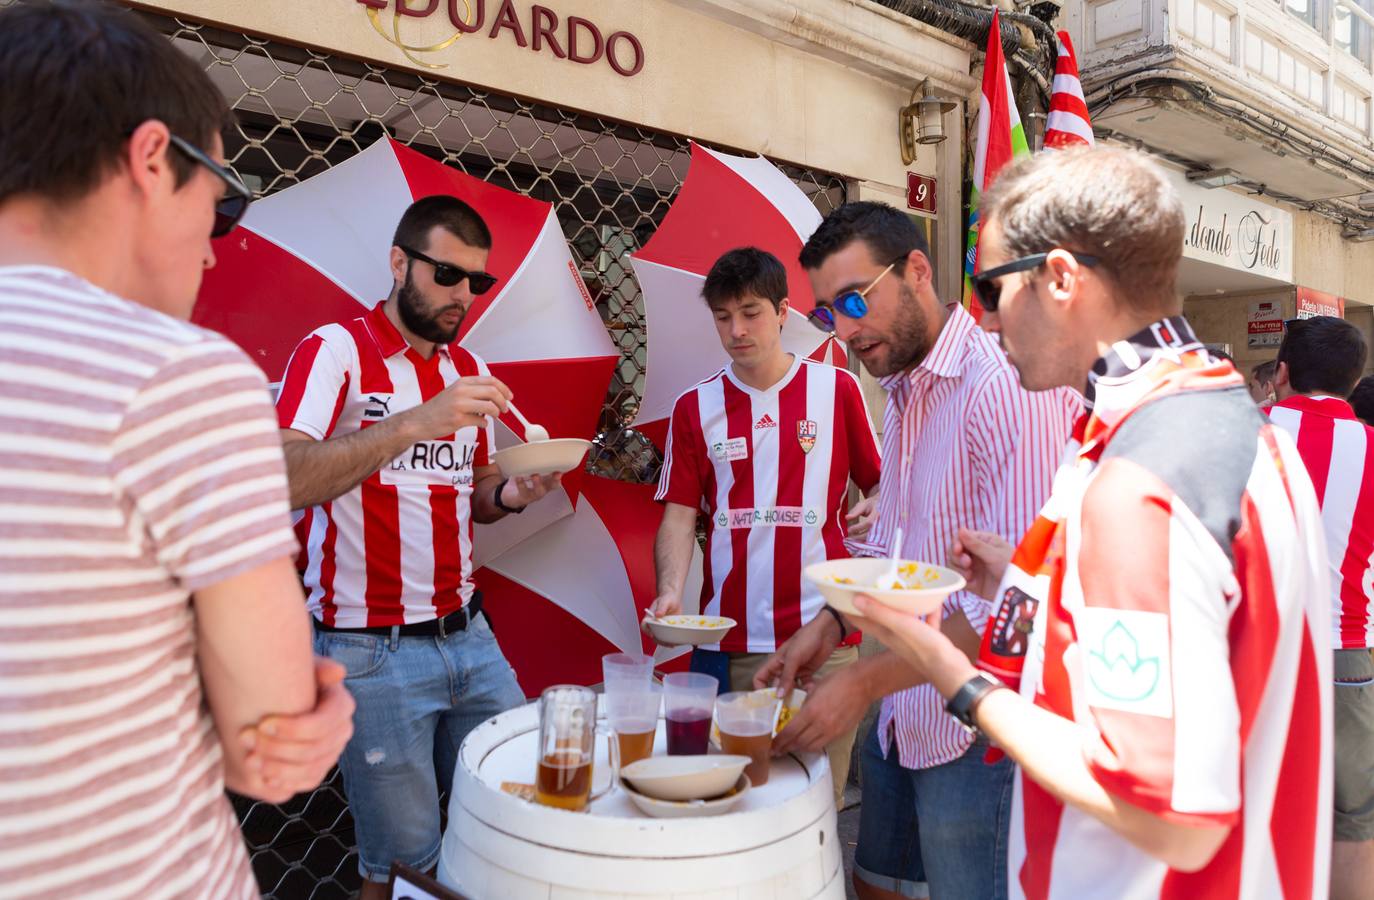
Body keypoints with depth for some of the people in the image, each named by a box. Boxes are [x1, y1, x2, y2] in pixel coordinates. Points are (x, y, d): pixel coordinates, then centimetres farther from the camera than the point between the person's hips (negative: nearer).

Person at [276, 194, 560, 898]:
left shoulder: (467, 370, 11)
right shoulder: (336, 350, -9)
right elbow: (282, 482, -23)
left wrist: (508, 496, -3)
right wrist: (415, 423, -31)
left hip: (467, 633, 6)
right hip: (373, 652, -6)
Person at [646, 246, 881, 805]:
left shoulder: (837, 389, 6)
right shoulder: (695, 407, 8)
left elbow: (880, 483, 11)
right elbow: (679, 514, 5)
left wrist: (877, 511, -11)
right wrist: (671, 591, -11)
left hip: (824, 633, -1)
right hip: (730, 636, 1)